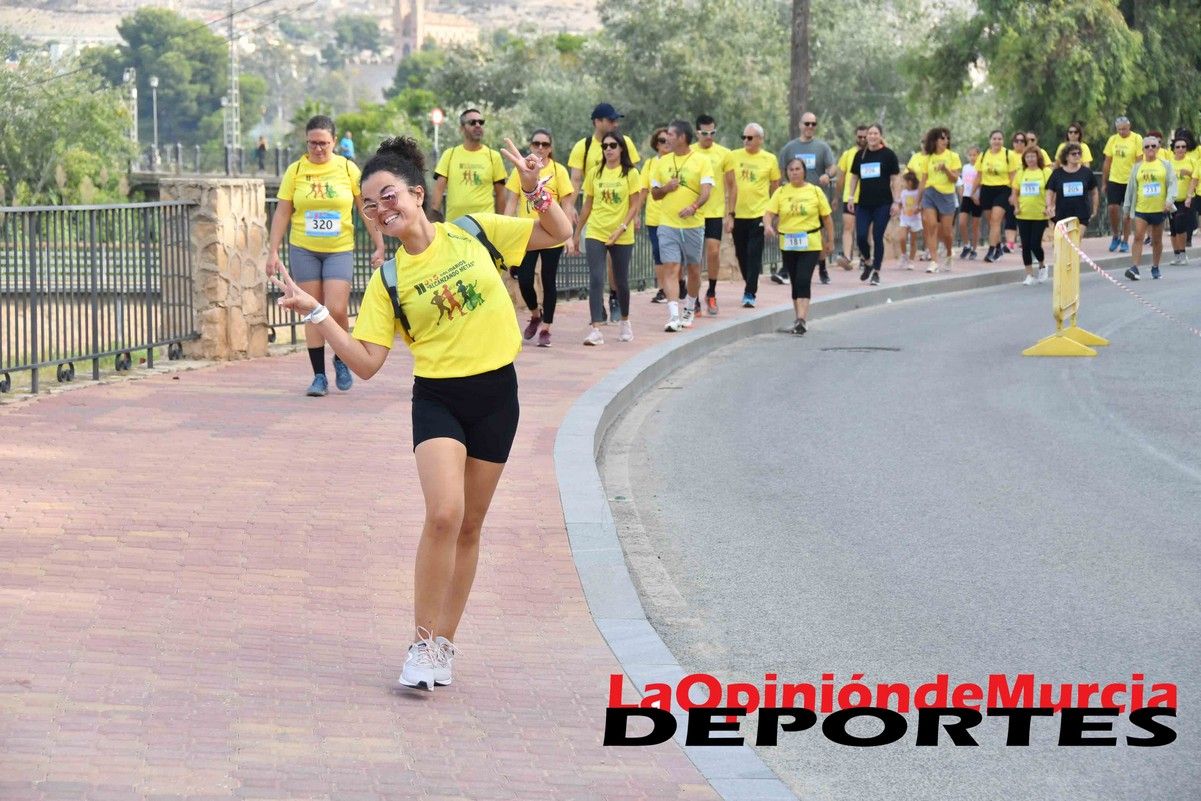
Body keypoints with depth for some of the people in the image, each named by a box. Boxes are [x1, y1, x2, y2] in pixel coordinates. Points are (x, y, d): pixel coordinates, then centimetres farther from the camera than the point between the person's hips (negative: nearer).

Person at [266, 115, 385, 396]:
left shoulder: (348, 169, 0)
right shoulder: (295, 171, 1)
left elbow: (366, 209, 5)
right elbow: (282, 213, 4)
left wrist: (379, 246, 1)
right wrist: (273, 251, -1)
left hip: (339, 249, -1)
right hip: (303, 249, 1)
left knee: (336, 310, -12)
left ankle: (341, 359, 16)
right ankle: (319, 376, 8)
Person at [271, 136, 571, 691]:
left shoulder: (476, 232, -1)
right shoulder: (387, 282, -2)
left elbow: (559, 234, 6)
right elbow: (366, 363, -7)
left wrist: (534, 188, -11)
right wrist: (315, 313, -14)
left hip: (495, 394, 2)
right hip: (437, 399, -2)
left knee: (469, 526, 10)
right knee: (444, 513, -22)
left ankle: (444, 645, 22)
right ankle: (422, 645, -10)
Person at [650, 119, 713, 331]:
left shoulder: (701, 162, -1)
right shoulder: (663, 162, 10)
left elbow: (705, 191, -11)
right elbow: (654, 193, 16)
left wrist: (693, 207, -29)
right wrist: (665, 188, -6)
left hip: (693, 224, -1)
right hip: (667, 224, 1)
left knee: (694, 269, 9)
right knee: (670, 268, -11)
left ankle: (689, 310, 30)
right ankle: (673, 315, -18)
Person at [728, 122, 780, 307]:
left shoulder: (769, 159, 0)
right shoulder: (734, 156, 3)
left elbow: (775, 187, 9)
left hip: (759, 214, -3)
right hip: (738, 214, 3)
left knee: (754, 255, -8)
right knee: (741, 254, 11)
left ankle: (750, 293, -7)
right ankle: (751, 287, 29)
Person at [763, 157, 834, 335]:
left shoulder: (815, 191, 1)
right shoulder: (781, 192, 4)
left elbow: (827, 217, 7)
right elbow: (769, 212, -4)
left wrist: (830, 242, 8)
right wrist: (768, 225, -26)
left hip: (810, 244, -3)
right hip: (787, 245, 3)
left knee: (803, 281, -16)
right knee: (795, 282, 11)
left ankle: (802, 320, -20)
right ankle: (800, 320, 21)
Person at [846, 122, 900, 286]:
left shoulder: (888, 154, -1)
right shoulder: (860, 155, 10)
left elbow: (895, 179, -1)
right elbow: (854, 177, 16)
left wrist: (896, 201, -7)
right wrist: (851, 198, 7)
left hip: (882, 204, -3)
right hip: (863, 203, 3)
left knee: (878, 238, -3)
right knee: (861, 237, -5)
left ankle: (876, 272, 7)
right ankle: (867, 263, 21)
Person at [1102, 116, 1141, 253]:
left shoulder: (1136, 139, -6)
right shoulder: (1113, 140, 5)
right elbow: (1107, 162, 9)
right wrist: (1104, 183, 9)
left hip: (1130, 180, -3)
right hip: (1114, 180, 3)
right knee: (1112, 208, -5)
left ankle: (1125, 242, 11)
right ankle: (1115, 236, 15)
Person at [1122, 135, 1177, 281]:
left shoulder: (1165, 165, 4)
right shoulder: (1137, 167, 8)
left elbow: (1172, 183, -2)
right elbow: (1130, 188, 12)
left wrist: (1170, 200, -17)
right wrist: (1126, 207, 12)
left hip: (1159, 209, 0)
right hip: (1141, 209, 0)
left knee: (1157, 240, 9)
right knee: (1138, 237, -14)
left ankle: (1155, 268, 23)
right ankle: (1134, 268, -19)